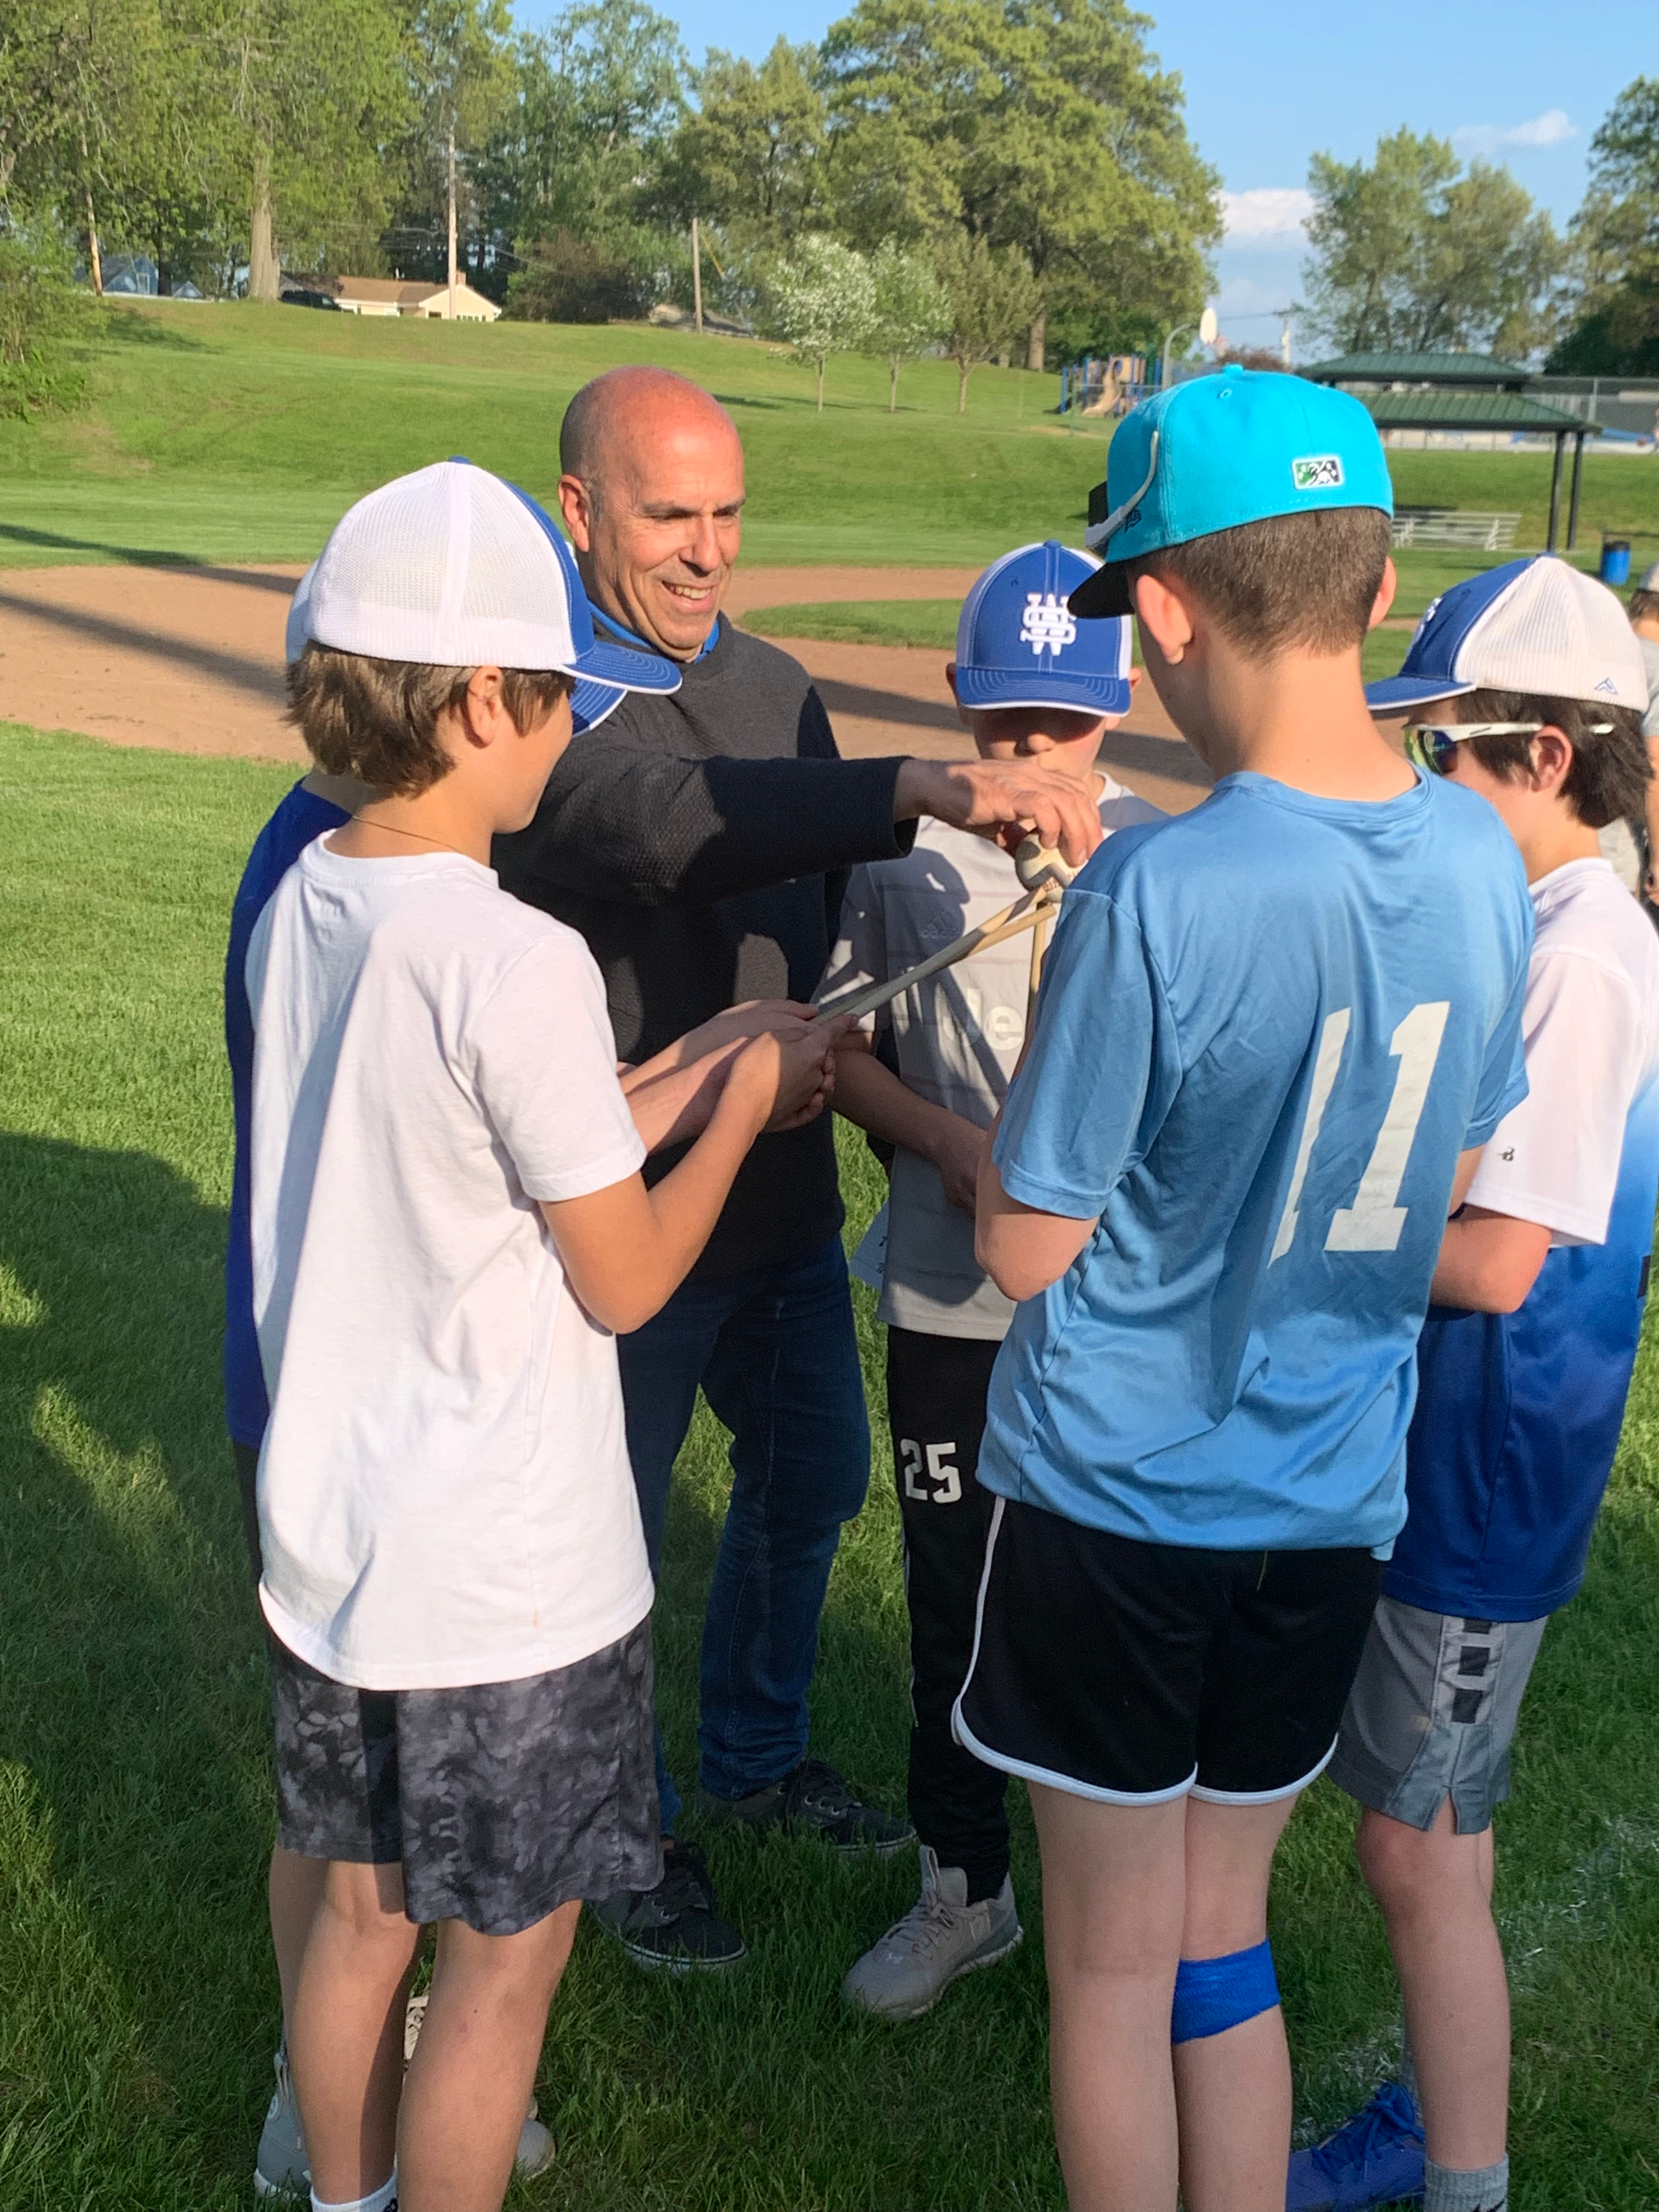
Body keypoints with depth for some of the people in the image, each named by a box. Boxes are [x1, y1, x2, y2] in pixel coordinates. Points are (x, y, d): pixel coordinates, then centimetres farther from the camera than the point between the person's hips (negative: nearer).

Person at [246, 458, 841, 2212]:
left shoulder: (297, 916, 0)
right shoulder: (517, 963, -24)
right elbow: (626, 1277, -14)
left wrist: (702, 1077, 10)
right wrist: (743, 1110, 1)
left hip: (329, 1541, 8)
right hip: (505, 1585, -7)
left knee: (360, 1914, 24)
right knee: (501, 1964, 12)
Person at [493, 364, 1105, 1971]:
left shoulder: (774, 683, 7)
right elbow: (675, 828, -39)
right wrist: (924, 789, -51)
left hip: (785, 1188, 8)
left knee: (811, 1476, 22)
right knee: (611, 1531, 9)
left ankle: (753, 1759, 46)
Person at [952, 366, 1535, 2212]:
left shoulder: (1155, 897, -25)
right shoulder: (1483, 861, -6)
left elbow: (1028, 1248, -16)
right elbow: (1445, 1197, 6)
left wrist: (1004, 1114, -1)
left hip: (1116, 1492, -5)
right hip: (1334, 1501, 5)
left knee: (1114, 1967, 15)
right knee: (1225, 1940, 23)